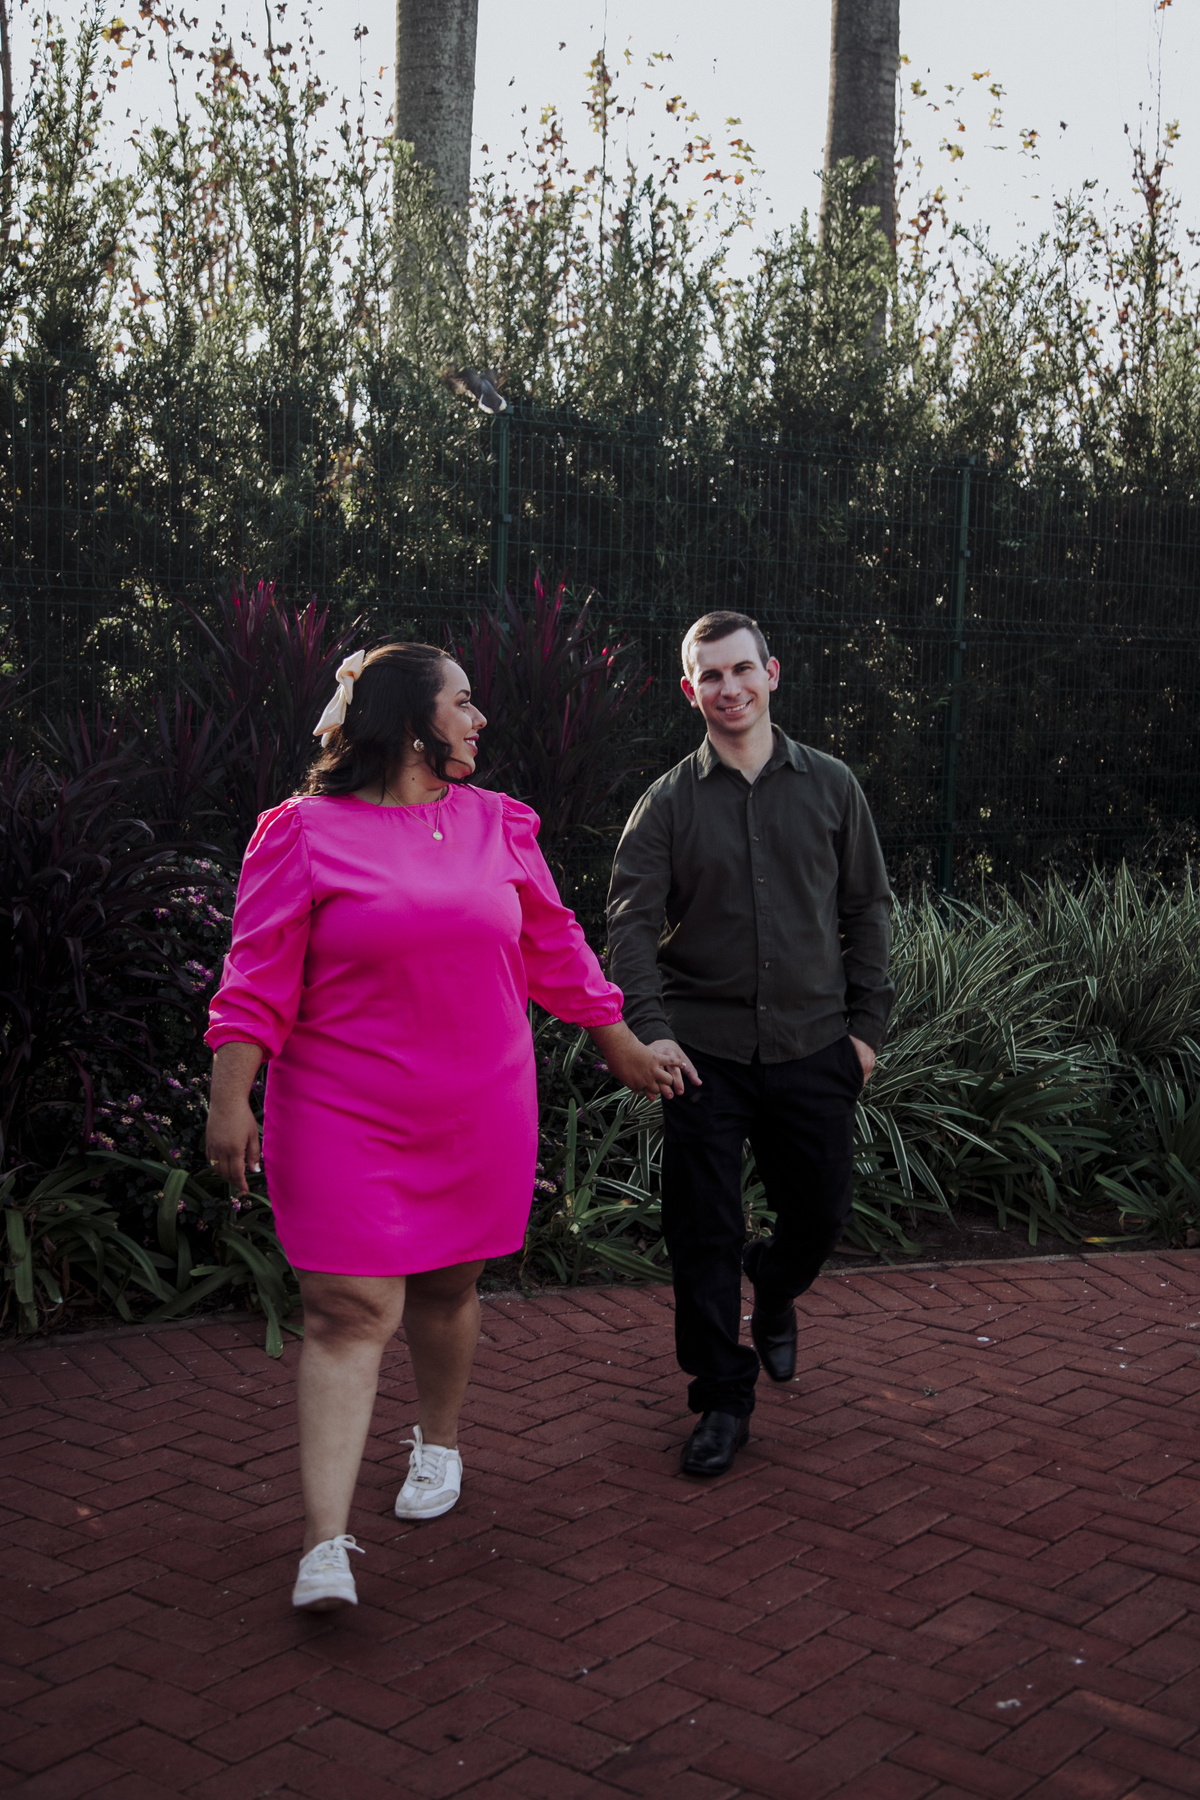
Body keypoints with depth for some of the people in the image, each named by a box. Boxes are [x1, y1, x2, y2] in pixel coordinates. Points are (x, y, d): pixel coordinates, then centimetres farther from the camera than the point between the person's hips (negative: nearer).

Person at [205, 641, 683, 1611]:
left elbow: (554, 948, 16)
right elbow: (258, 979, -6)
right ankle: (327, 1543, -4)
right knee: (350, 1311, -7)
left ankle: (440, 1441, 40)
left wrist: (623, 1046, 21)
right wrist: (230, 1100, -11)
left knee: (447, 1284, 14)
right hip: (345, 1117, -4)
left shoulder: (499, 825, 8)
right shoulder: (304, 833, -5)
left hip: (479, 1112, 4)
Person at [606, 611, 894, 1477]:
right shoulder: (668, 803, 1)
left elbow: (867, 908, 10)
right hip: (706, 1050, -1)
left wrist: (867, 1022, 4)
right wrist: (651, 1029, -18)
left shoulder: (830, 786, 6)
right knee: (704, 1233, 0)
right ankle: (724, 1397, 16)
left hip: (814, 1046, 2)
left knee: (821, 1213, 10)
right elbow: (632, 920, -5)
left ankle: (774, 1292, 45)